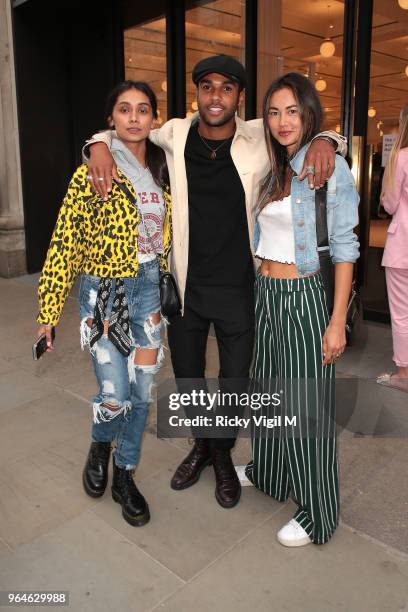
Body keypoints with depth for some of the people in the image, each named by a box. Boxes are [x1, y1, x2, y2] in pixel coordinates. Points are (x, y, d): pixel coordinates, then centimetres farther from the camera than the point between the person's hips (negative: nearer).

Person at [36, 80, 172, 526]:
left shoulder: (161, 172, 5)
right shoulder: (92, 173, -10)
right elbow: (64, 243, -10)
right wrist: (49, 310, -10)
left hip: (149, 288, 5)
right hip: (104, 292, -4)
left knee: (142, 391, 8)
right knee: (115, 396, -4)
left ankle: (124, 477, 29)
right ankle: (100, 446, 33)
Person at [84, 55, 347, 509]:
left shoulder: (261, 138, -8)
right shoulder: (175, 134, -4)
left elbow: (308, 129, 6)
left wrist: (325, 140, -17)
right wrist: (99, 143, -11)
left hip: (239, 290, -1)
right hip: (184, 288, 2)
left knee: (234, 381, 13)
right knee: (187, 377, 19)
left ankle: (223, 455, 42)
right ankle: (201, 446, 48)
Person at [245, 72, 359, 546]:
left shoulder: (330, 168, -10)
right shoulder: (272, 170, 10)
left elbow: (344, 249, -12)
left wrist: (337, 322, -15)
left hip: (305, 298, -6)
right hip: (265, 293, 7)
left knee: (306, 403, 3)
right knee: (268, 391, 19)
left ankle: (317, 513, 21)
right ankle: (267, 471, 42)